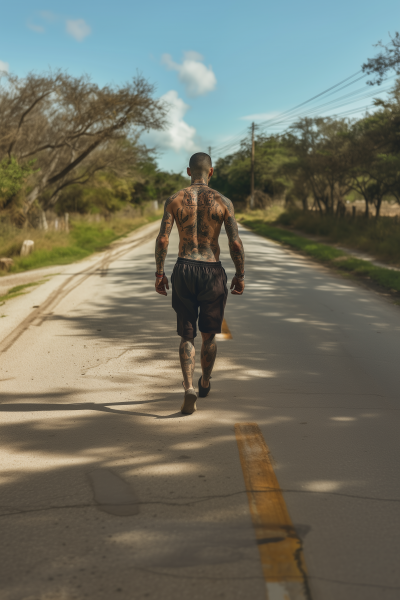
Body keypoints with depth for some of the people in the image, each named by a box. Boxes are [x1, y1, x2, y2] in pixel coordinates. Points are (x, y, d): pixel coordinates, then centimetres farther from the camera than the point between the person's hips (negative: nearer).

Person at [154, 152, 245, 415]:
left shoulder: (174, 200, 1)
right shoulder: (223, 201, -4)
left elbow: (162, 239, -6)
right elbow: (236, 243, -7)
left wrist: (159, 273, 3)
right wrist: (240, 275, 4)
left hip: (184, 270, 1)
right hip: (212, 272, 0)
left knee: (187, 336, 8)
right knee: (209, 334, 18)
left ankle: (189, 389, -10)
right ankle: (205, 383, 38)